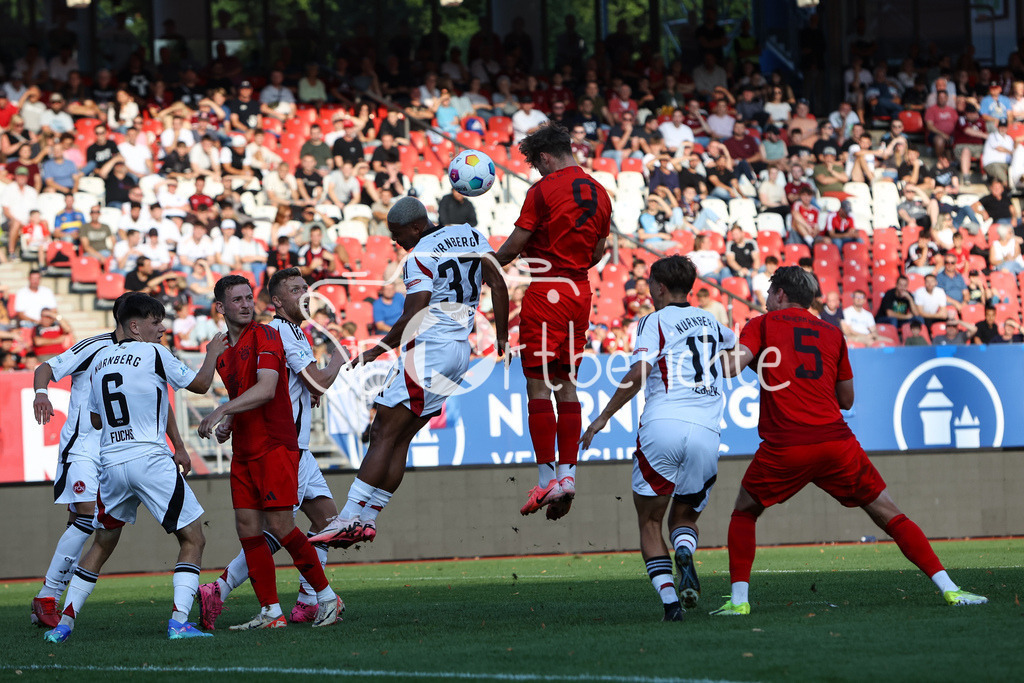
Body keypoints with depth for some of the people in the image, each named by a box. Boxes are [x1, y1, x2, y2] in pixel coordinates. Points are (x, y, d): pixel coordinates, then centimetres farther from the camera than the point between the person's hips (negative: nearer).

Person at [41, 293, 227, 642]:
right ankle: (179, 621, -13)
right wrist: (213, 353, 24)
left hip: (110, 464, 6)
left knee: (103, 544, 21)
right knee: (192, 539, 1)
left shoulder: (99, 359, 13)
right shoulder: (154, 354, -5)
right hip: (150, 460, -6)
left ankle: (64, 622, 16)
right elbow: (200, 384, 5)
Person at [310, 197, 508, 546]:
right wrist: (501, 338, 17)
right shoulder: (472, 236, 13)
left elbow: (412, 318, -16)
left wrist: (377, 350, -6)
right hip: (460, 353, 9)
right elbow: (498, 285, 11)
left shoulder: (420, 257, -11)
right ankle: (366, 518, 5)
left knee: (383, 434, -8)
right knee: (398, 439, 9)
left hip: (427, 348, -9)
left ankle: (351, 517, -14)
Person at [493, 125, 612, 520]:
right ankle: (568, 473, 6)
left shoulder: (544, 190, -10)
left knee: (539, 384, -4)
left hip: (546, 293, -7)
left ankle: (547, 478, -8)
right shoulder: (599, 194, 11)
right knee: (566, 384, 12)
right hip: (581, 292, 7)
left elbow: (516, 243, -9)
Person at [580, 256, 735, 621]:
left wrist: (603, 417, -4)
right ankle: (685, 554, -16)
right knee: (684, 516, 21)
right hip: (705, 432, 4)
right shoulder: (710, 323, 22)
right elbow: (738, 343, 46)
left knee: (650, 522, 8)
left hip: (662, 425, -4)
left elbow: (638, 374, -9)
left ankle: (669, 599, -12)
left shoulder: (656, 321, 5)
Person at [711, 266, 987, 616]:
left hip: (784, 447, -2)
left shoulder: (763, 324, 11)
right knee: (888, 515, 7)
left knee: (743, 514, 21)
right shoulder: (832, 334, 19)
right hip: (835, 440, 2)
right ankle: (949, 589, -2)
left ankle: (738, 598, 9)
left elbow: (734, 363, -8)